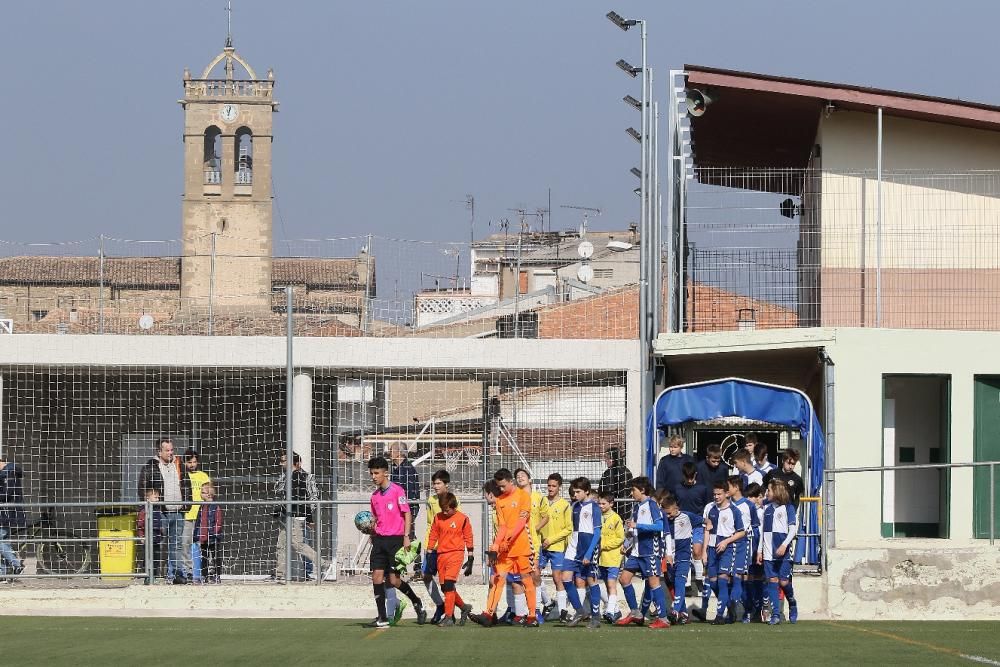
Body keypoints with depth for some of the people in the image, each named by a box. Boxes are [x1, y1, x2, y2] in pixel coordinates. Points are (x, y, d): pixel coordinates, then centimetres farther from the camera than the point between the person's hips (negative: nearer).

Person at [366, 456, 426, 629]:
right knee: (377, 577, -4)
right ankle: (382, 619, -1)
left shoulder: (397, 490, -6)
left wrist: (406, 537, -14)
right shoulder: (375, 495, 14)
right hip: (379, 539, 6)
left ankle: (417, 603, 19)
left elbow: (407, 514, -7)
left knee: (394, 580, -7)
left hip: (395, 539, -6)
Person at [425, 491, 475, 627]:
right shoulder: (438, 518, 7)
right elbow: (432, 536, 14)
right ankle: (464, 607, 29)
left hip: (455, 553, -5)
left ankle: (448, 617, -17)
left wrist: (470, 559, 3)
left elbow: (468, 539, 3)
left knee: (449, 584, -18)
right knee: (445, 587, 7)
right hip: (441, 554, 5)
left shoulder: (462, 519, -3)